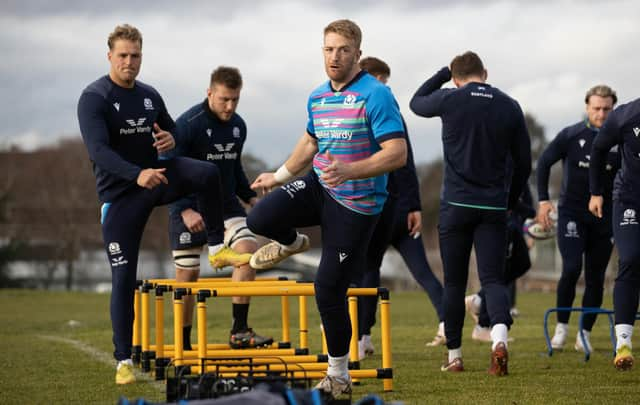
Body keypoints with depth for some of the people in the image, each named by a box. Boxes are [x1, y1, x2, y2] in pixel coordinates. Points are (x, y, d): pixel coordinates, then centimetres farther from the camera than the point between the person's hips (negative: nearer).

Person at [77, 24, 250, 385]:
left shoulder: (150, 95, 6)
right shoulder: (94, 98, -12)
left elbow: (172, 130, 20)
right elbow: (98, 149, -24)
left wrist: (170, 140, -7)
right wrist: (136, 175, -39)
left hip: (156, 177, 4)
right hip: (120, 193, -4)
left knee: (207, 173, -23)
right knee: (124, 277, -3)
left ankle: (217, 249, -6)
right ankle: (124, 361, 5)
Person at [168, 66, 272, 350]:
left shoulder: (238, 126, 6)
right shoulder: (187, 124, -15)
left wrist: (250, 197, 11)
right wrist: (185, 210, -27)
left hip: (226, 204, 5)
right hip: (190, 209, -5)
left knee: (248, 249, -17)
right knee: (188, 274, -1)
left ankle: (239, 331, -14)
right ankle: (183, 345, 14)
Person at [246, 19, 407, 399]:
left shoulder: (376, 95, -17)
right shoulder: (318, 97, 6)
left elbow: (397, 154, -24)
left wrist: (349, 171, -36)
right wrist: (280, 176, 34)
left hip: (357, 204, -6)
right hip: (319, 186, 6)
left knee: (329, 289, -5)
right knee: (261, 218, -19)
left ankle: (339, 375, 12)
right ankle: (292, 243, 20)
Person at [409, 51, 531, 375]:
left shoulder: (449, 100, -4)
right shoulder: (510, 107, 3)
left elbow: (416, 102, 19)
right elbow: (524, 162, 8)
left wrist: (443, 72, 23)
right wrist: (509, 200, 21)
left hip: (456, 205, -1)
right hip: (494, 208, 1)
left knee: (454, 282, 9)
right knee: (493, 279, 0)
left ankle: (454, 356, 15)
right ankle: (499, 336, -27)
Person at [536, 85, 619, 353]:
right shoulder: (571, 136, -5)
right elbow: (544, 162, 5)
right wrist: (543, 200, -1)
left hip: (604, 217, 2)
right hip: (571, 213, -2)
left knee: (595, 278, 3)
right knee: (571, 269, -17)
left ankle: (585, 334, 14)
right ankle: (561, 326, -1)